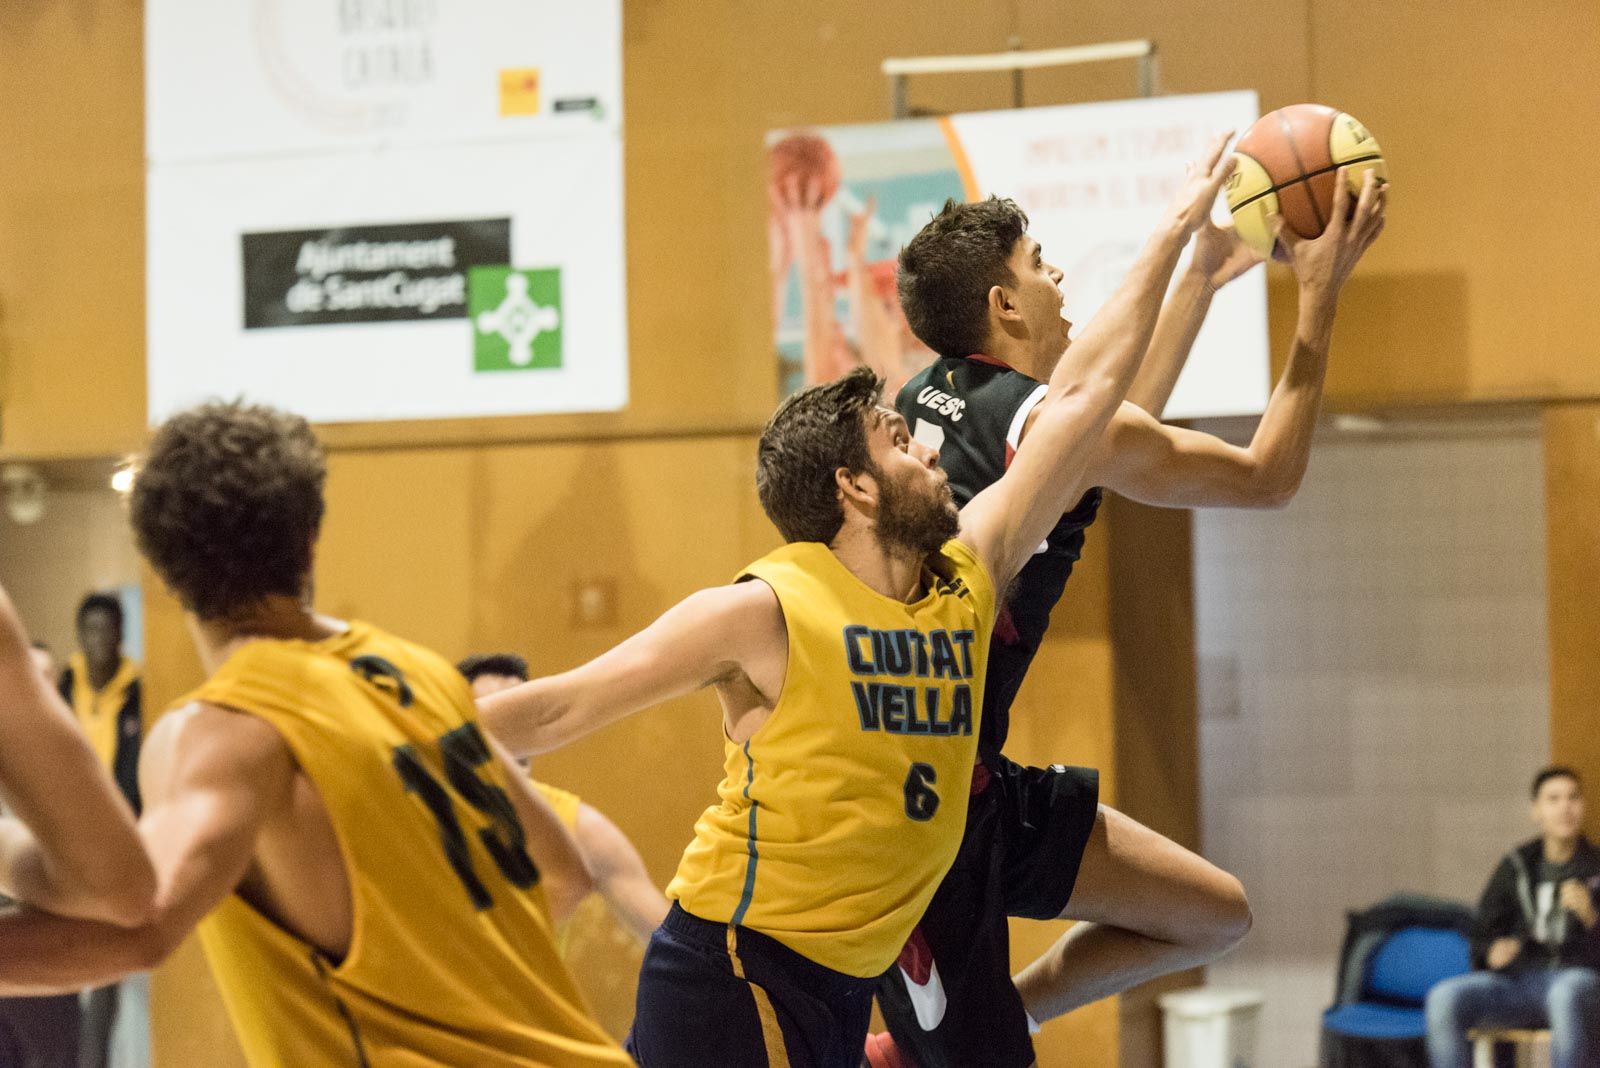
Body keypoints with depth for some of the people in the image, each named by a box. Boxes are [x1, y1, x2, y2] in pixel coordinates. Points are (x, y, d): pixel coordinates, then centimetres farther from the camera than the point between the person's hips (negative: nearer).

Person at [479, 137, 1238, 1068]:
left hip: (845, 986, 8)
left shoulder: (968, 578, 7)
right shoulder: (768, 609, -11)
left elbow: (1082, 395, 13)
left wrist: (1176, 234, 18)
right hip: (732, 969, -7)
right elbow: (560, 710, -6)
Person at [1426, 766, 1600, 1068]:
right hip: (1520, 980, 3)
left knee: (1567, 993, -43)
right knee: (1443, 998, -27)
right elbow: (1483, 933, 20)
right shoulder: (1515, 867, 16)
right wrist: (1493, 950, -3)